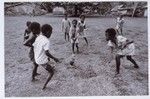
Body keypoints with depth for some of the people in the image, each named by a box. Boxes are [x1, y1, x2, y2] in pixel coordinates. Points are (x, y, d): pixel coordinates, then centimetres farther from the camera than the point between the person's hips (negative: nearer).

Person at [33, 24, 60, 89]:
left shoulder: (38, 37, 2)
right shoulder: (46, 41, -24)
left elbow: (34, 48, 10)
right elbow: (47, 53, -29)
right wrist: (54, 58, -16)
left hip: (37, 59, 8)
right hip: (43, 61, -8)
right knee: (52, 73, 11)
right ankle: (44, 86, 16)